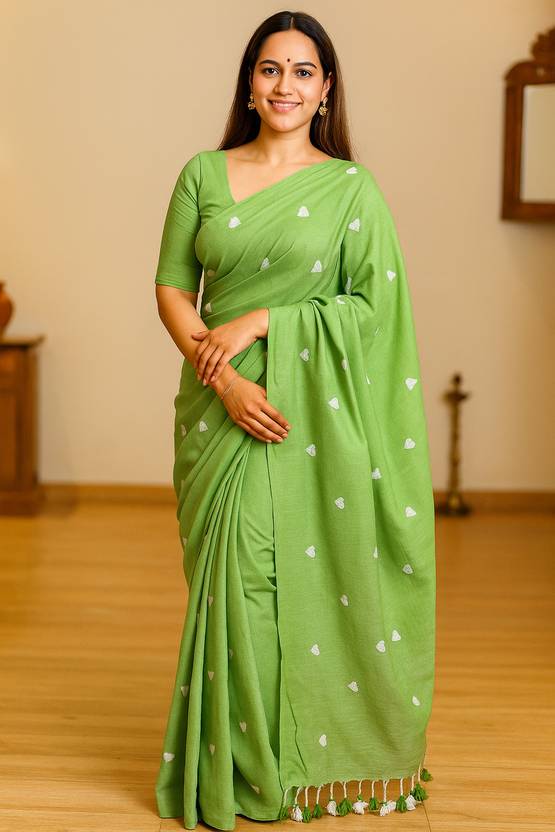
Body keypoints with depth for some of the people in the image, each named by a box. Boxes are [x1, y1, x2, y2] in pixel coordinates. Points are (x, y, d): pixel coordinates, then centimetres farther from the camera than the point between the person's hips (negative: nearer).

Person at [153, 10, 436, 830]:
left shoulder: (352, 187, 2)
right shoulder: (203, 174, 6)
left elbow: (375, 304, -3)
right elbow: (172, 287, 3)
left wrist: (261, 321, -12)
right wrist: (223, 376, -11)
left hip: (318, 410, -1)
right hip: (221, 405, 2)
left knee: (314, 572, 0)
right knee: (233, 575, 4)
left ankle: (309, 762, 18)